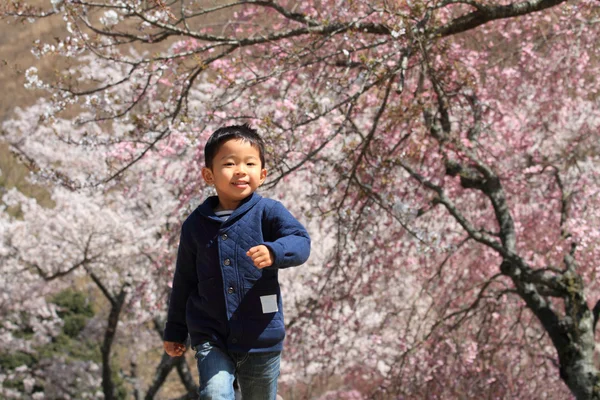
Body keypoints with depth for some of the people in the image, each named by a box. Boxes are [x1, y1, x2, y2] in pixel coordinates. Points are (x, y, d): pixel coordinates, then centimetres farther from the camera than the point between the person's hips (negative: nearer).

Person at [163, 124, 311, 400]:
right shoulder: (195, 225, 1)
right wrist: (175, 331, 16)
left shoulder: (268, 212, -6)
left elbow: (300, 242, -19)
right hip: (211, 337, 1)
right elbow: (184, 282, 10)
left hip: (261, 337, 0)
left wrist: (274, 253, -41)